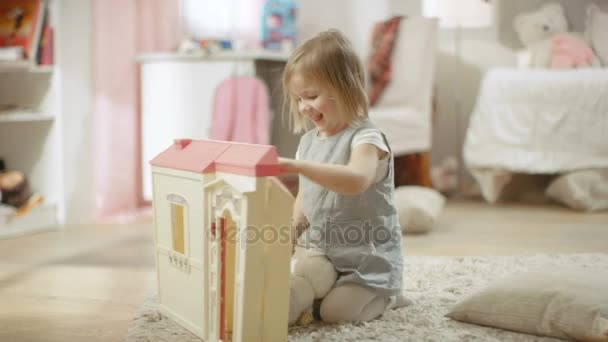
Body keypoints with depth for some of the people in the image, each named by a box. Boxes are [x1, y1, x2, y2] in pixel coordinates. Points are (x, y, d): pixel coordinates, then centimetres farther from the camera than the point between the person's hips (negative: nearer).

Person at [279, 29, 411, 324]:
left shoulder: (366, 139, -18)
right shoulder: (308, 141, 7)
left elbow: (356, 180, -41)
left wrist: (298, 166, -46)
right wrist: (291, 235, 0)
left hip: (368, 258, -8)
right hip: (320, 252, 8)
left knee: (334, 311, -23)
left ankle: (386, 297, 10)